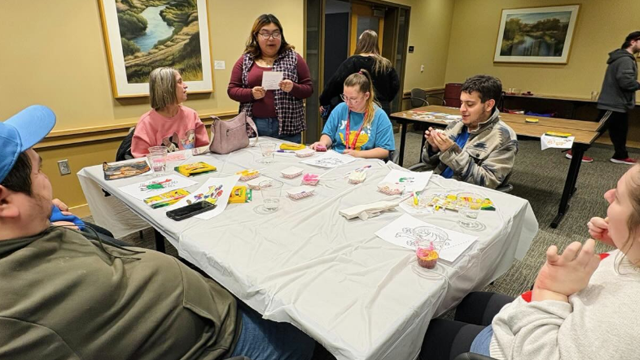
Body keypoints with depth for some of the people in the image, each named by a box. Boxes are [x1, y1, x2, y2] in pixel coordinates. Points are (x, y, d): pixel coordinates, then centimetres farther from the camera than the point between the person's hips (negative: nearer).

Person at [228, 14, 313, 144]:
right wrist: (251, 93, -12)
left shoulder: (293, 58, 4)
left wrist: (293, 88, -16)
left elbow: (309, 88, 4)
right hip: (254, 126, 1)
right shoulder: (245, 60, 8)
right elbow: (232, 90, 7)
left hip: (287, 126, -1)